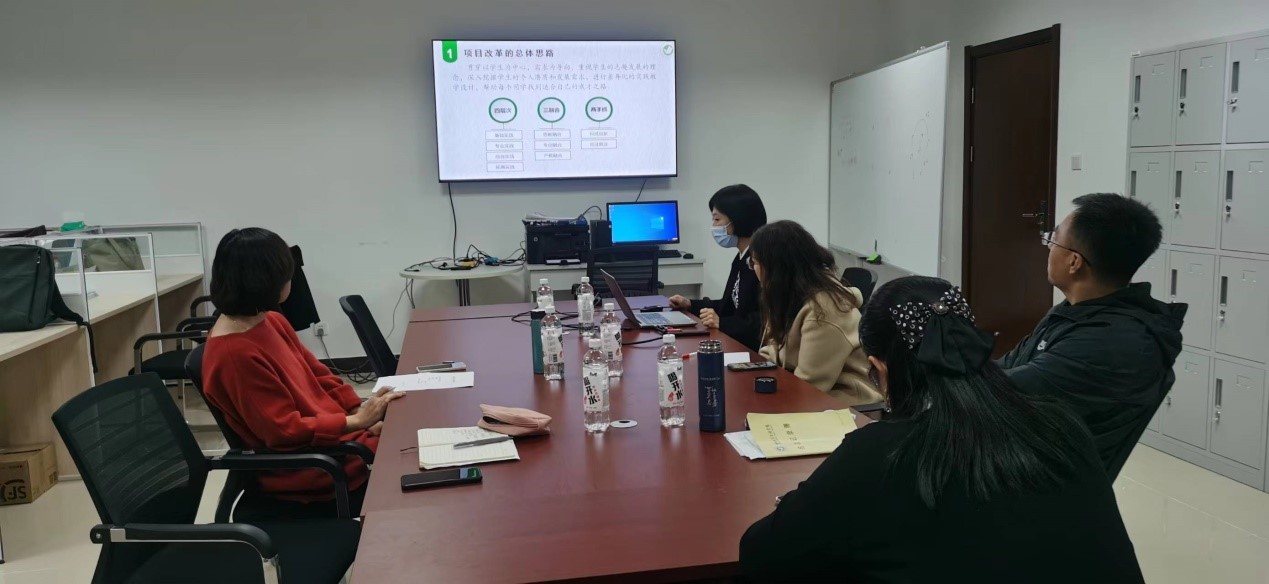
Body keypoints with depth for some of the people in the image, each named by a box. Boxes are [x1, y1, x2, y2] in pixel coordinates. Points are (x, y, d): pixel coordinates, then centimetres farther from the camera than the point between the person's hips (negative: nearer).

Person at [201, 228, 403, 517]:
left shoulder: (271, 321, 4)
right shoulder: (234, 354, -24)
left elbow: (318, 374, 10)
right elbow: (284, 431, -23)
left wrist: (360, 411, -4)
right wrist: (357, 421, -20)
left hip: (333, 430, 9)